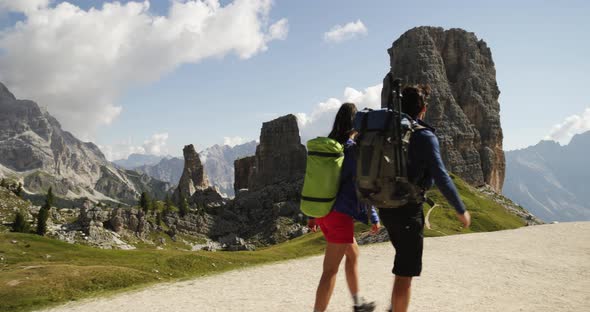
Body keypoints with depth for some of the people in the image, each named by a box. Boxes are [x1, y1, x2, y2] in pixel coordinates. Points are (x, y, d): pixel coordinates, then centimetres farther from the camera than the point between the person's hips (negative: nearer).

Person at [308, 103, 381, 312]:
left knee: (353, 253, 26)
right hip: (340, 215, -8)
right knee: (330, 270, -4)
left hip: (322, 213, 8)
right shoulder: (354, 150, -13)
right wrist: (374, 218, -3)